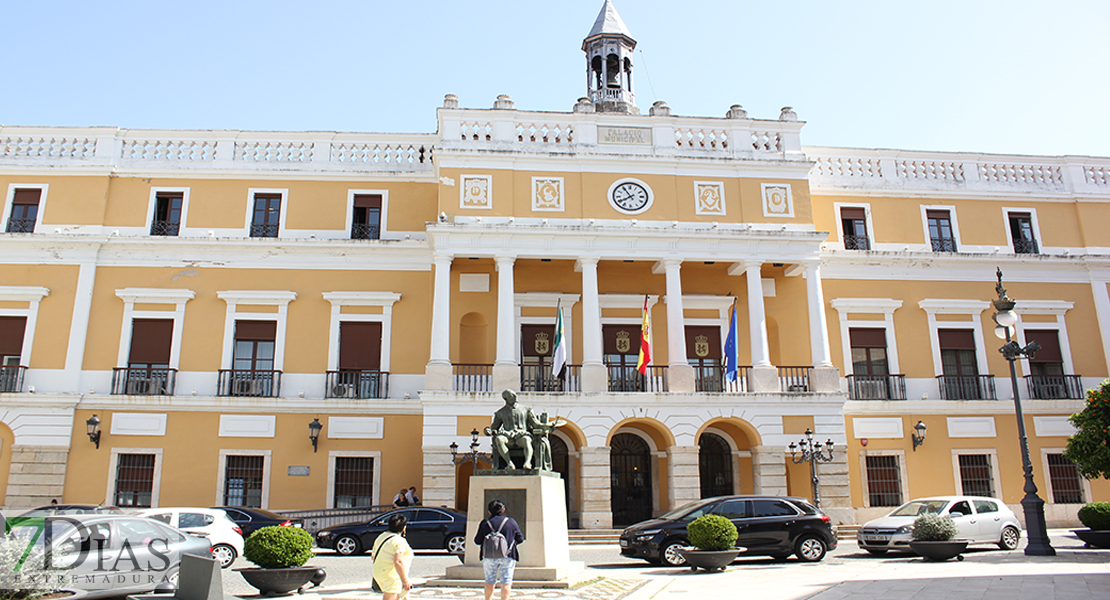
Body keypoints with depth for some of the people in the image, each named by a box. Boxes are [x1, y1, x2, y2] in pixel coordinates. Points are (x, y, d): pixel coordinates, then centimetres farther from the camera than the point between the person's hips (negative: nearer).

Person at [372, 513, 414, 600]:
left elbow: (373, 555, 19)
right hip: (392, 576, -10)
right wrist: (405, 581, -23)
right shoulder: (399, 541, -16)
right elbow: (398, 562, -26)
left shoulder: (382, 536, 11)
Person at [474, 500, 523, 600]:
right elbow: (520, 539, 7)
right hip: (508, 557, -1)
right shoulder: (511, 522, 3)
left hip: (489, 557, 1)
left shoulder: (484, 524, 2)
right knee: (506, 582, 0)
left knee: (489, 581, 13)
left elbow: (478, 541, 5)